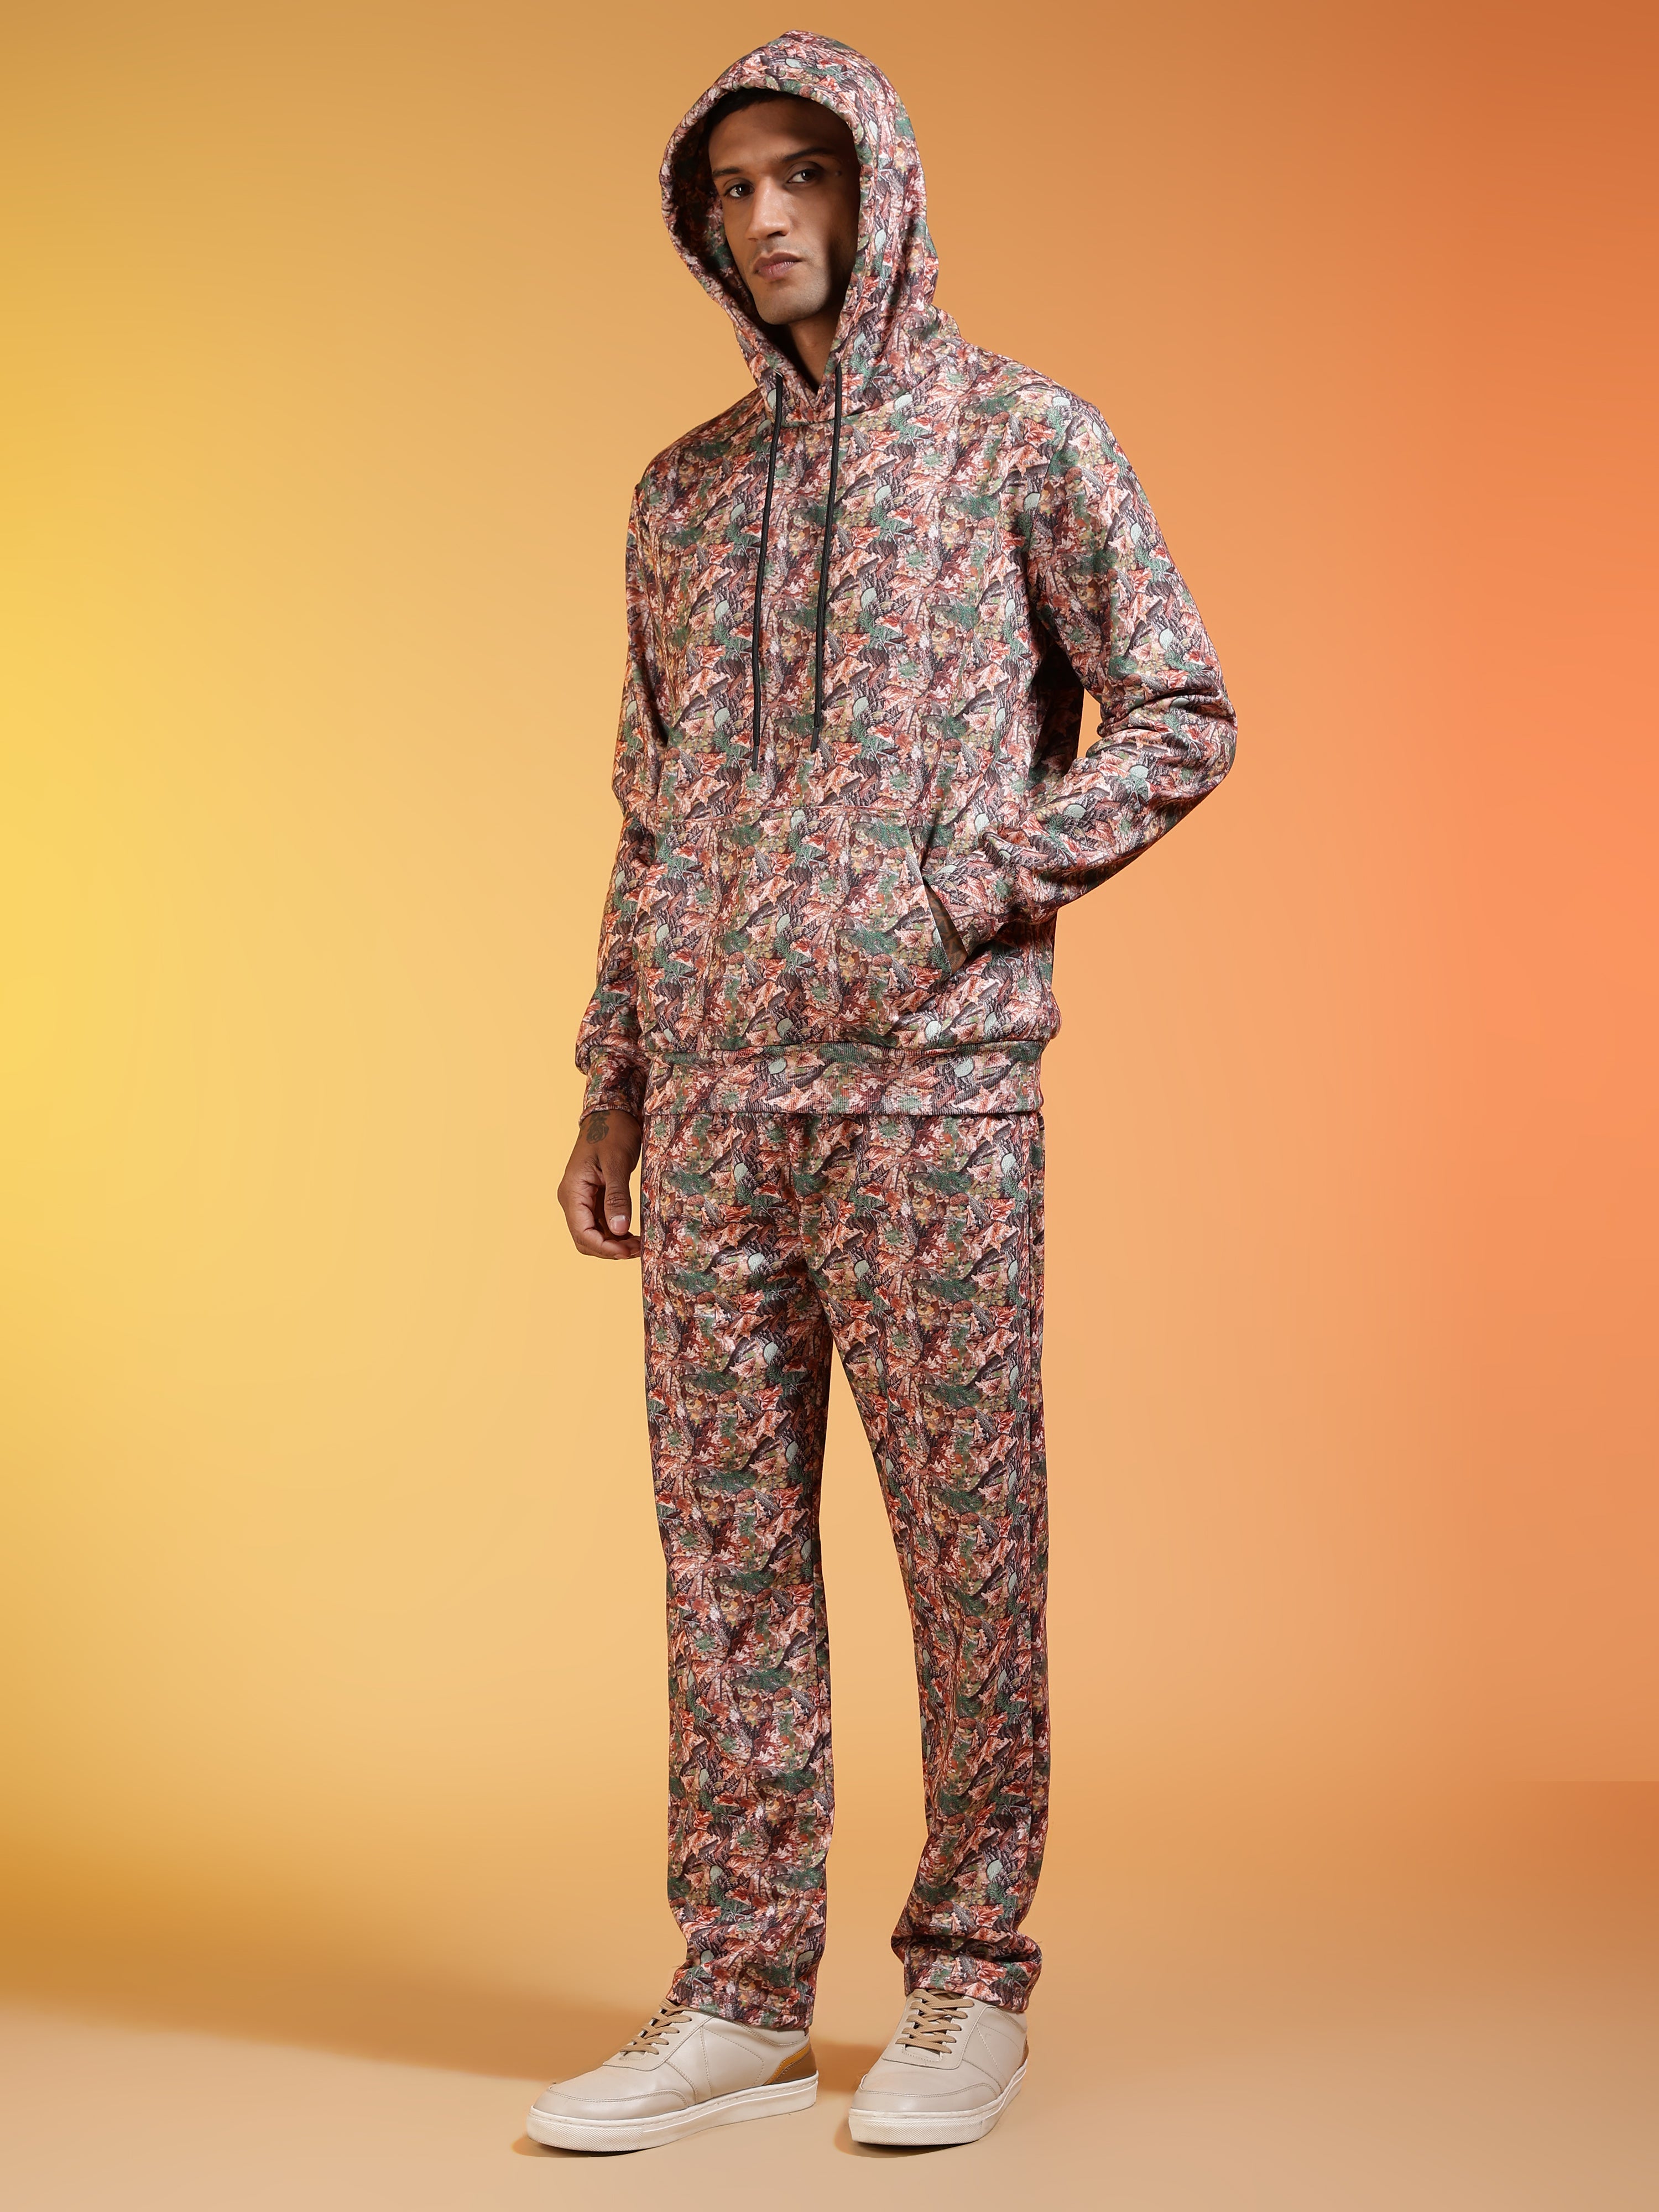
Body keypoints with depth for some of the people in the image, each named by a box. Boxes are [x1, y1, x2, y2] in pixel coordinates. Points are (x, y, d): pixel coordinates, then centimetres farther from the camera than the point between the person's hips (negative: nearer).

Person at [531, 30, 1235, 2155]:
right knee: (722, 1536, 5)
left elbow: (1180, 715, 1)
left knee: (966, 1534, 1)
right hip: (714, 1095, 5)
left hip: (932, 1078, -4)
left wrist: (969, 893, -10)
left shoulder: (1021, 436, 3)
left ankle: (972, 1978, 14)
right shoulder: (686, 489, 16)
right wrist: (611, 1087, 13)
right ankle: (740, 1996, 14)